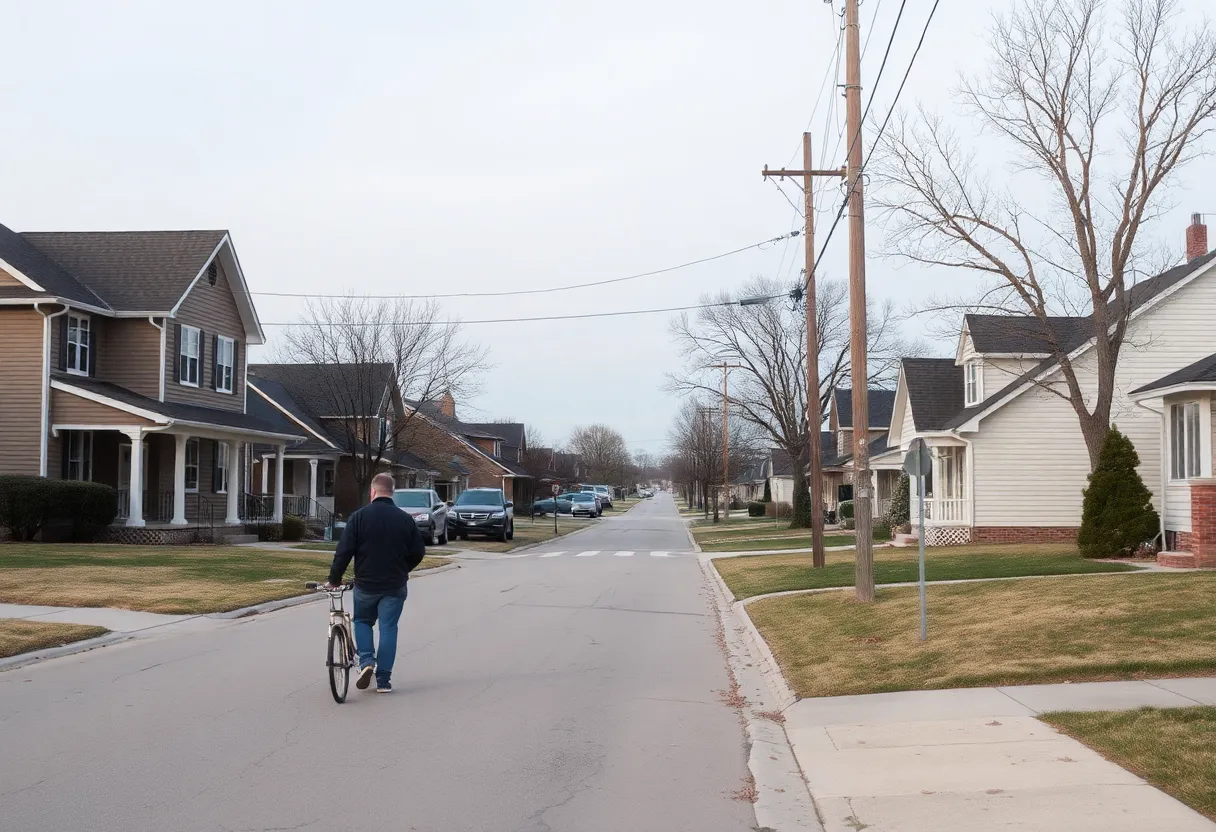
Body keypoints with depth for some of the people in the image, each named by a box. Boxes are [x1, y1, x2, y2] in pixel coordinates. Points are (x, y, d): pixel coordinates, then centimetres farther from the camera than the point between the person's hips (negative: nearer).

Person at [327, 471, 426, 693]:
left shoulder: (359, 516, -8)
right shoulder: (405, 519, -1)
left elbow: (344, 551, -9)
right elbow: (418, 552, 5)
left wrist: (335, 578, 4)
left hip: (365, 585, -1)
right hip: (395, 586, 1)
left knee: (362, 621, 20)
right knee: (388, 628, 6)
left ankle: (366, 662, 0)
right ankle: (383, 680, 4)